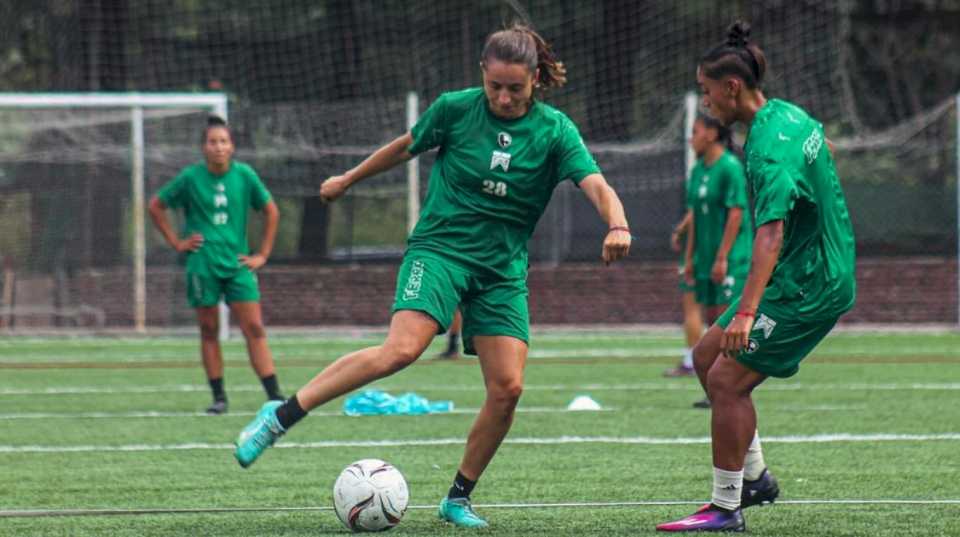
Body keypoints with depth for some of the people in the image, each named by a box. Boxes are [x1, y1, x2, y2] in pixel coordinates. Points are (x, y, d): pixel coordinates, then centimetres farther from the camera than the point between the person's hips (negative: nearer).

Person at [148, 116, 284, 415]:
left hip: (237, 263, 1)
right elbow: (156, 207, 10)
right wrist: (176, 243, 4)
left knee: (254, 329, -5)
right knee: (209, 331, 3)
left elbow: (271, 211, 13)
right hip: (202, 264, -1)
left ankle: (274, 396, -8)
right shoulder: (191, 177, -2)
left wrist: (263, 254, 9)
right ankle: (219, 398, 9)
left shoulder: (244, 175, 1)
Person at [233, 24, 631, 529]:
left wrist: (617, 226, -37)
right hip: (440, 246, -3)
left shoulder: (555, 131, -3)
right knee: (402, 349, -27)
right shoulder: (455, 109, -4)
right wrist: (348, 179, 27)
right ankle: (280, 416, -21)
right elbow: (406, 146, 14)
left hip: (503, 267, 3)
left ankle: (458, 499, 9)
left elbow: (596, 185, -16)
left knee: (507, 387, -9)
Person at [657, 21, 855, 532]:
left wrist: (746, 312, -42)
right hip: (811, 273, 10)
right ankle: (754, 476, 19)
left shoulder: (769, 147, -24)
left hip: (806, 287, -10)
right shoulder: (789, 114, 6)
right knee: (707, 356, 13)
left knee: (727, 378, -11)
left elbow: (771, 230, -34)